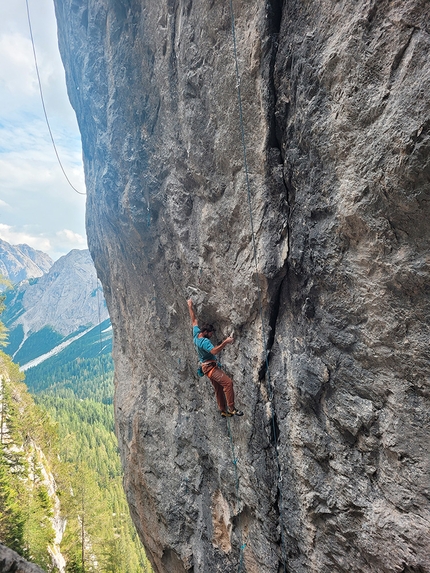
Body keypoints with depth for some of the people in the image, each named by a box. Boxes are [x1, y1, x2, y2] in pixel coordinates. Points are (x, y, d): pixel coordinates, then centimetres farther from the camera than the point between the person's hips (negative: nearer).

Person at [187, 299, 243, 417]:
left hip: (209, 366, 11)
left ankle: (223, 411, 18)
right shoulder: (204, 341, -22)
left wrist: (190, 307, 22)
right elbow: (213, 351, -38)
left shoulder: (196, 334, 4)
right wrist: (225, 342, -44)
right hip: (210, 366, -11)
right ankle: (231, 408, -20)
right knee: (228, 382, -20)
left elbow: (194, 320, 15)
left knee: (219, 389, 12)